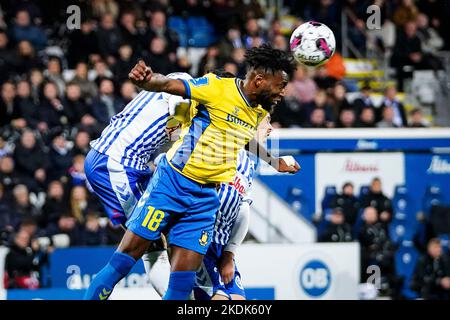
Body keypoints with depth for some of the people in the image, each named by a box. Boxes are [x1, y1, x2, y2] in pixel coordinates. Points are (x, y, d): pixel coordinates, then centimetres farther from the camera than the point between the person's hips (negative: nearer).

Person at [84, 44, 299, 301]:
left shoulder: (261, 113, 11)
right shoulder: (219, 88, -11)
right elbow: (170, 85, -21)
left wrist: (275, 163, 46)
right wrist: (147, 79, -42)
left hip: (205, 199, 6)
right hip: (173, 181, -6)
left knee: (183, 282, -4)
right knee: (123, 260, -8)